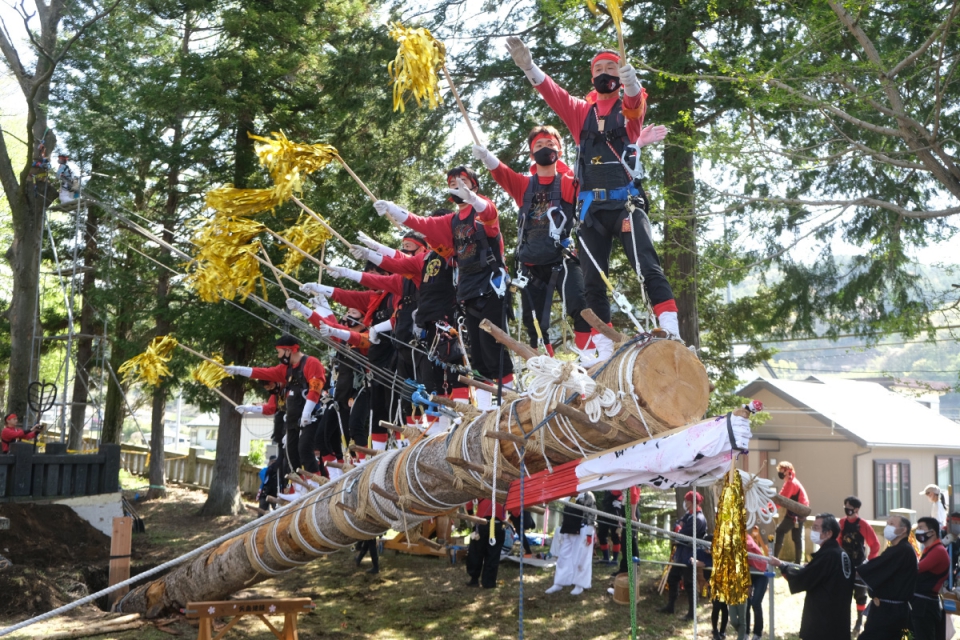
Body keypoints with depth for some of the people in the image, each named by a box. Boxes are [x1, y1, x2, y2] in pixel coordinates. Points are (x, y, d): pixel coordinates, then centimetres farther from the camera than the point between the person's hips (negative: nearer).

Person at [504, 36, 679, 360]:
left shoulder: (629, 108, 9)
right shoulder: (581, 111, 17)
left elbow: (635, 101, -14)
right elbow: (552, 92, 2)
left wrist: (631, 83, -39)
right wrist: (528, 66, -17)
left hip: (626, 203, -3)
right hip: (591, 208, 4)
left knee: (648, 268, -17)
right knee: (593, 282, 2)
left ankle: (672, 336, -20)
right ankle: (604, 351, 9)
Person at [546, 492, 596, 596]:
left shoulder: (587, 495, -9)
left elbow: (591, 516, -14)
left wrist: (589, 534, -17)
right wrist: (561, 531, 20)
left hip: (582, 532, -8)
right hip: (568, 532, 8)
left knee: (580, 559, 0)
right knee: (563, 557, 10)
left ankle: (579, 585, 10)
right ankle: (558, 583, 18)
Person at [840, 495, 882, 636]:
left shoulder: (863, 524, -13)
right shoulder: (842, 523, 1)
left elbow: (875, 544, -10)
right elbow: (838, 541, 10)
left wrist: (869, 561, -11)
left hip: (859, 565, -4)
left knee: (860, 593, 4)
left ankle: (859, 621, 16)